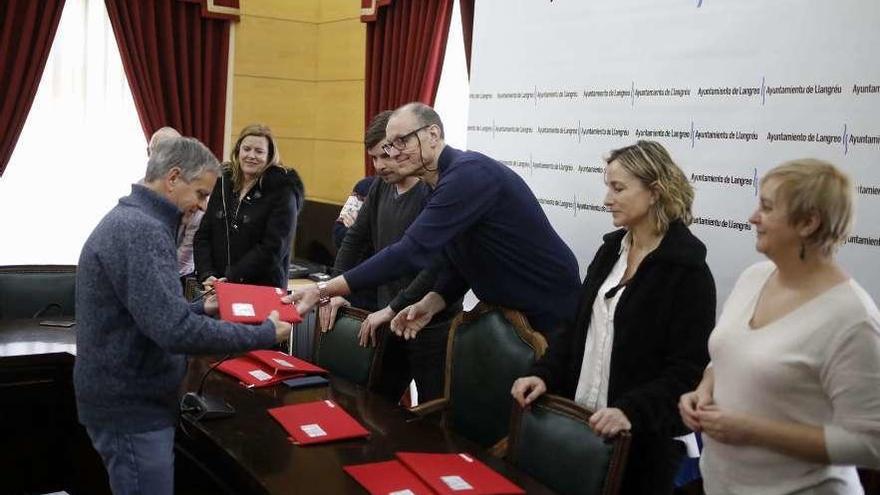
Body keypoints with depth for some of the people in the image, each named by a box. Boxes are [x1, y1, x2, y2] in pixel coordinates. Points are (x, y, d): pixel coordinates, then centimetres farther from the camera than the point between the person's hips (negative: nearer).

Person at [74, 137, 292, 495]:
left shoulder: (130, 220, 12)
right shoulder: (141, 231, -22)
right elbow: (174, 330, -31)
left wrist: (201, 309, 9)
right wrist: (263, 334, -22)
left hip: (132, 397, 11)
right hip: (132, 406, -11)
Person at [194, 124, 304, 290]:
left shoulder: (282, 191, -6)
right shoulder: (223, 183, 8)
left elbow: (273, 247, -14)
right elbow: (203, 235, 8)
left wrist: (231, 278, -18)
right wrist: (207, 275, -8)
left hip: (264, 289, -4)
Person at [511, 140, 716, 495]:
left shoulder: (687, 270, -13)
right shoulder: (611, 249, 7)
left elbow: (689, 368, -17)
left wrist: (630, 411, -29)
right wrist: (545, 374, -2)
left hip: (642, 436, -6)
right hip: (582, 419, 6)